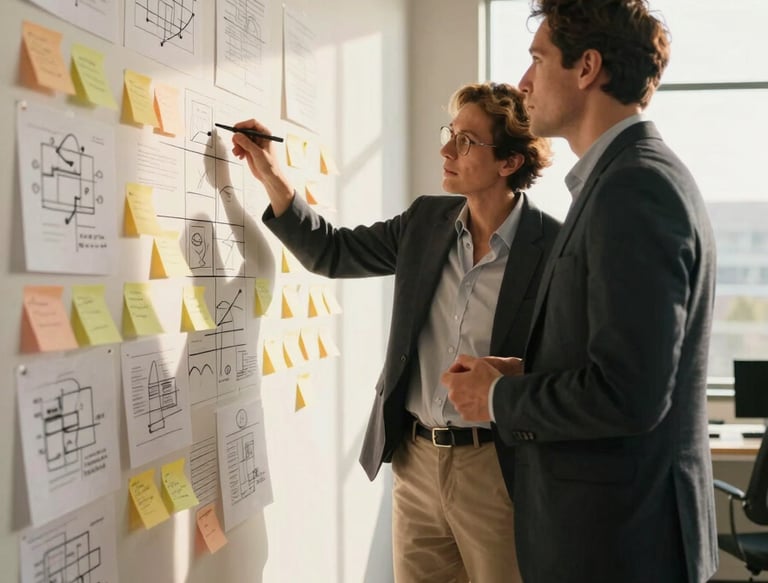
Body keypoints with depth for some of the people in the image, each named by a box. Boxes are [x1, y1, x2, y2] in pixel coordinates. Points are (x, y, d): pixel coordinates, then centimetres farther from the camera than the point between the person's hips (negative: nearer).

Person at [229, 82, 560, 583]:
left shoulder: (554, 247, -14)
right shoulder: (426, 221, 4)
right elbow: (332, 253, 12)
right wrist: (272, 176, 4)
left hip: (499, 470, -5)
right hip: (417, 460, 5)